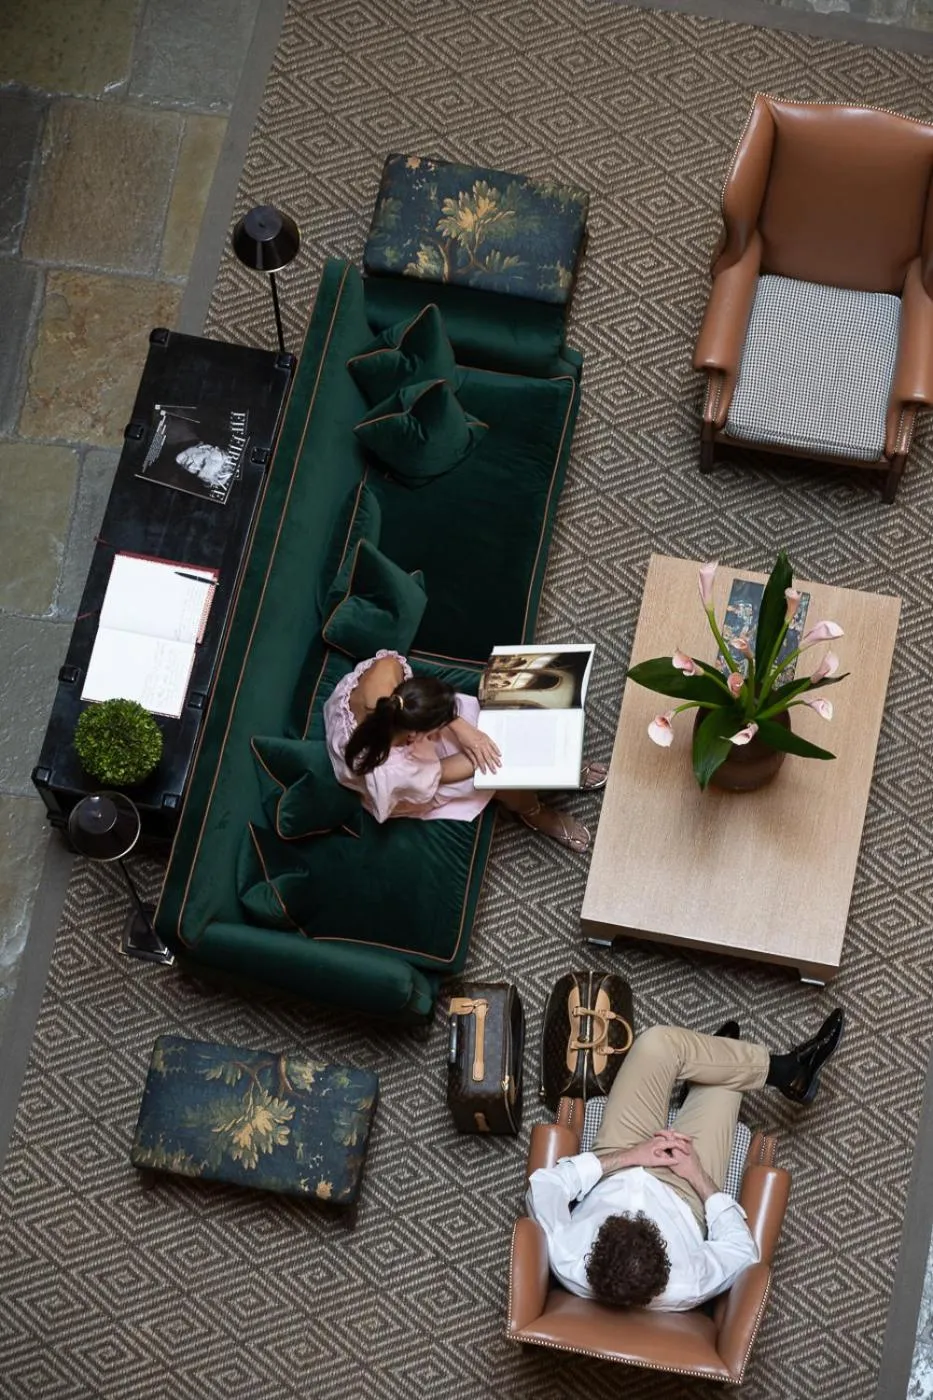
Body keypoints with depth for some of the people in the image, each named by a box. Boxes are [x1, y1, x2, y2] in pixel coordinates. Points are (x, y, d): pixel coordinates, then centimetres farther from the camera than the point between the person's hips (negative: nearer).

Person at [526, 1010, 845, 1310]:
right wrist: (698, 1176, -20)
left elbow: (544, 1183, -24)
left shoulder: (566, 1261, -41)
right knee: (724, 1079, 5)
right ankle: (788, 1073, 38)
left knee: (660, 1040, -5)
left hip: (615, 1174, 1)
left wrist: (629, 1157, -25)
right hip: (683, 1193, -1)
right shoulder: (686, 1289, -40)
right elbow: (743, 1251, -21)